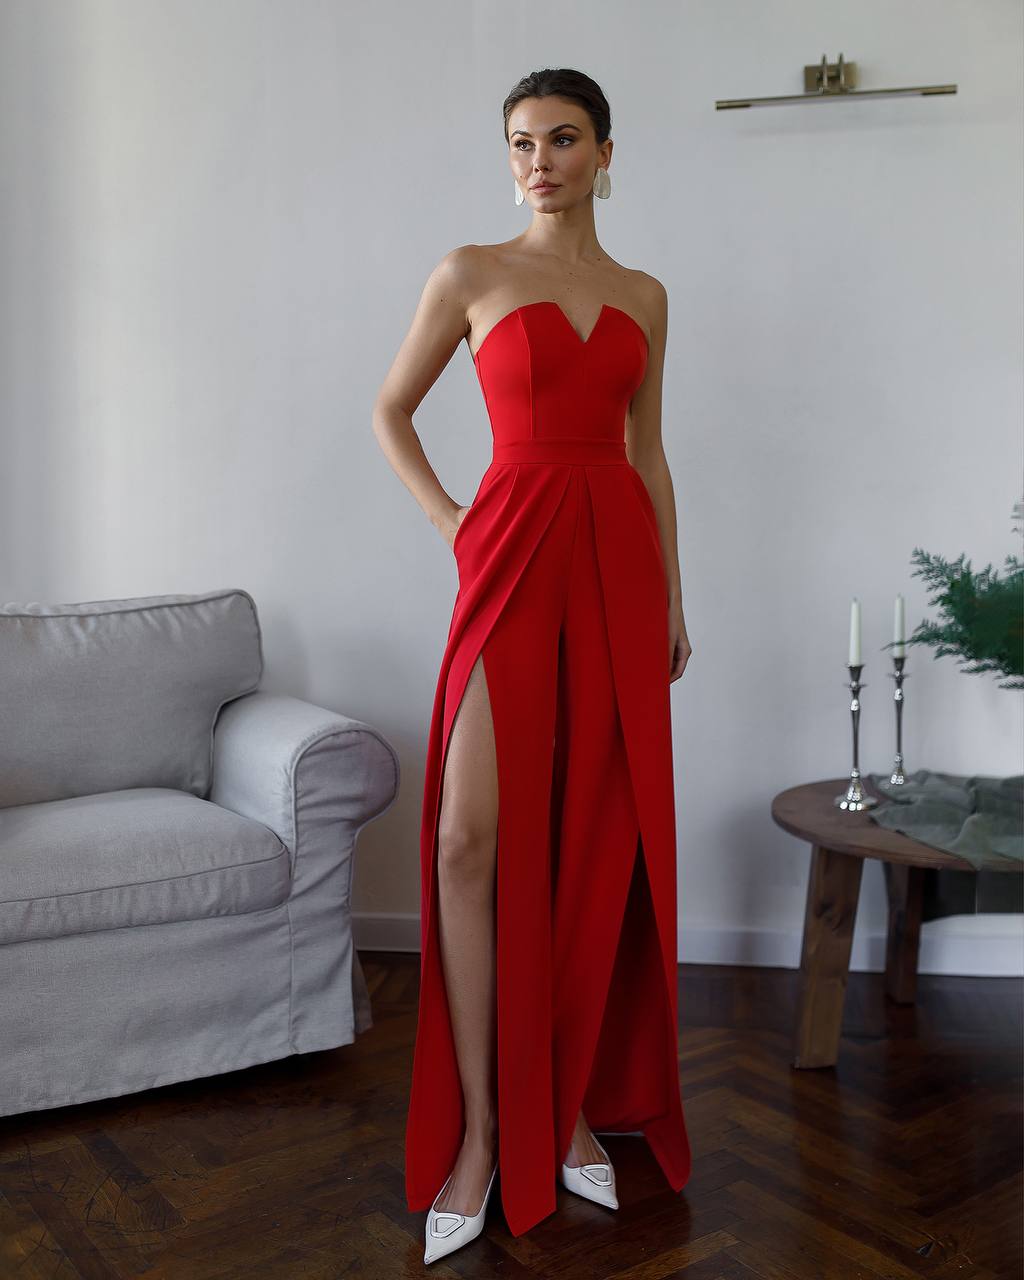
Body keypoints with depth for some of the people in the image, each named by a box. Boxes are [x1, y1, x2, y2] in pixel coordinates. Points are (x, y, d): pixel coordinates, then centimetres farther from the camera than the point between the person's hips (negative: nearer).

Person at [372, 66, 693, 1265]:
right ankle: (479, 1128, 2)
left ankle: (573, 1097, 18)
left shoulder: (643, 295, 14)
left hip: (618, 559, 3)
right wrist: (450, 523, 0)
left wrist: (672, 592, 13)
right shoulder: (471, 274, 4)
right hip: (514, 556, -3)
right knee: (473, 836, -12)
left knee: (599, 838, 3)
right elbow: (390, 412, 10)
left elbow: (648, 450, 16)